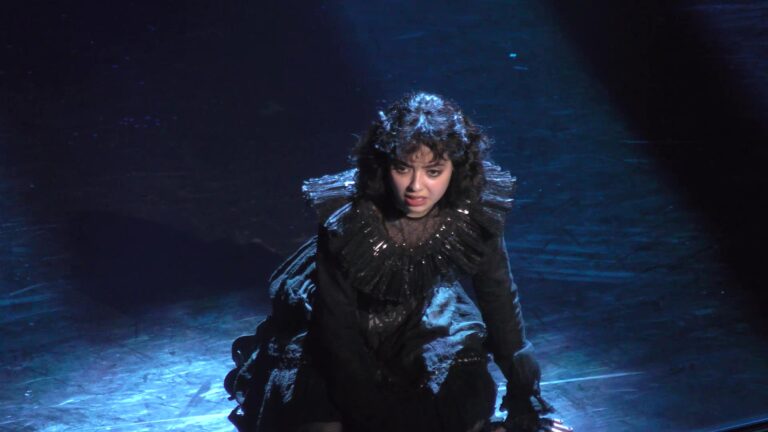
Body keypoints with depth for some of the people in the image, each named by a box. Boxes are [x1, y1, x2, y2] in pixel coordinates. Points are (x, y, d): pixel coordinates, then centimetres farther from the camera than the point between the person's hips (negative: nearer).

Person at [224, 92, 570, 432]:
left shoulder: (473, 216, -23)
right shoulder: (345, 221, -31)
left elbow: (502, 304, -11)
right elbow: (338, 332, -25)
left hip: (421, 325, 3)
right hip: (340, 341, -2)